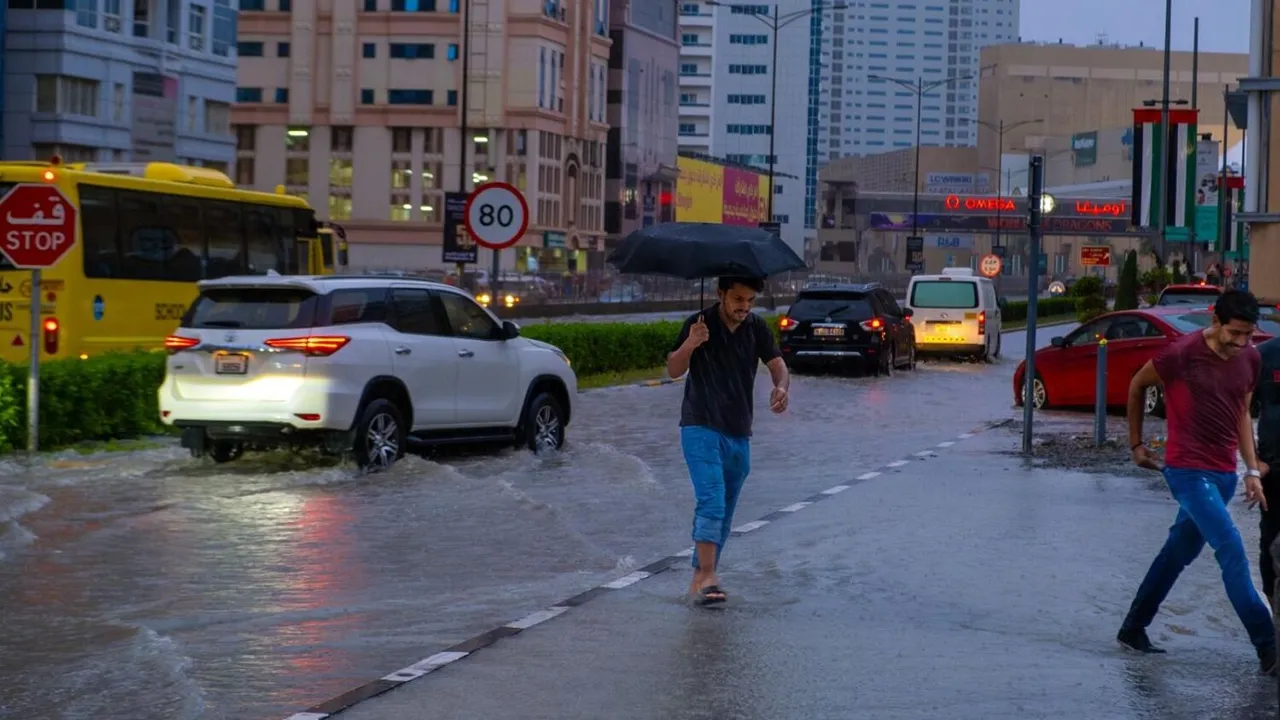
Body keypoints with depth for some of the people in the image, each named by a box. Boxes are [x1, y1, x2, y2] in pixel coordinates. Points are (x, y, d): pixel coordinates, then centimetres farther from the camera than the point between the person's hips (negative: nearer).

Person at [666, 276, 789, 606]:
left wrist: (781, 387, -25)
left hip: (739, 434, 5)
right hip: (701, 429, -5)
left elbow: (777, 364, -2)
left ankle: (700, 578, 20)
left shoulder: (757, 328, 5)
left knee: (723, 513, 9)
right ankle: (707, 576, -25)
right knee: (711, 501, -20)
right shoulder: (700, 324, -7)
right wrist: (689, 345, -27)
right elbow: (674, 371, -7)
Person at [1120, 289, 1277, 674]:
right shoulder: (1182, 354, -14)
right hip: (1189, 471, -7)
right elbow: (1137, 386, 2)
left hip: (1224, 474, 7)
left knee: (1179, 551, 16)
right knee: (1232, 551, -15)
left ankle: (1133, 629, 30)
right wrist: (1136, 443, 9)